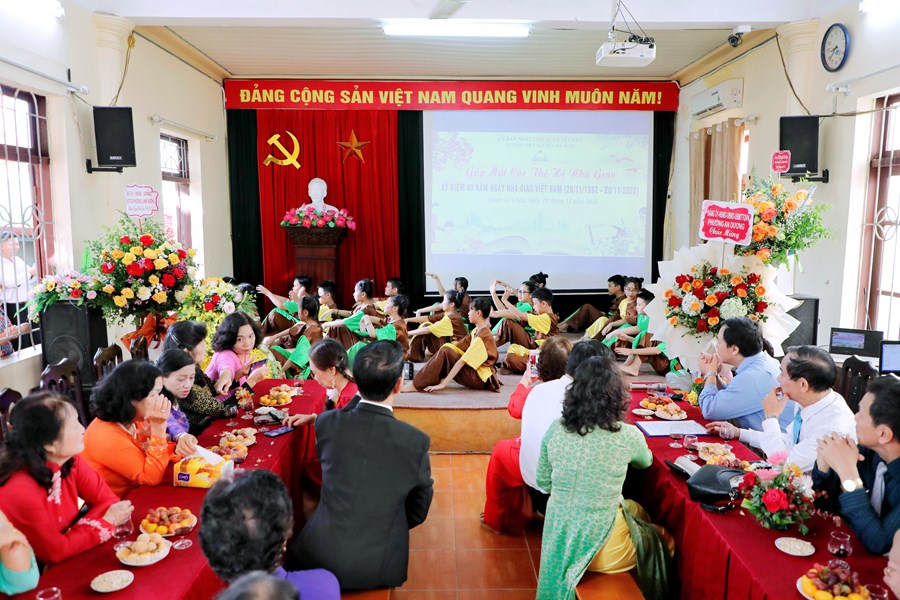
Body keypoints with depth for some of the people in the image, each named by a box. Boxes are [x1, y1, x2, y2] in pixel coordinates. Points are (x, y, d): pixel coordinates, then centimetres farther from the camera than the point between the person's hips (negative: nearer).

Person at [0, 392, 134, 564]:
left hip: (65, 563, 6)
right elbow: (56, 551, -20)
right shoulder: (20, 490, -28)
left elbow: (108, 500, -3)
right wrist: (107, 521, -14)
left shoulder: (70, 461, -9)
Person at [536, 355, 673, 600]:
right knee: (661, 540, 26)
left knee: (635, 509, 29)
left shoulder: (556, 428, -10)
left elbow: (543, 483, 3)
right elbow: (645, 462, 7)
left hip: (557, 534, 4)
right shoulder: (627, 436, -18)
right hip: (599, 544, -4)